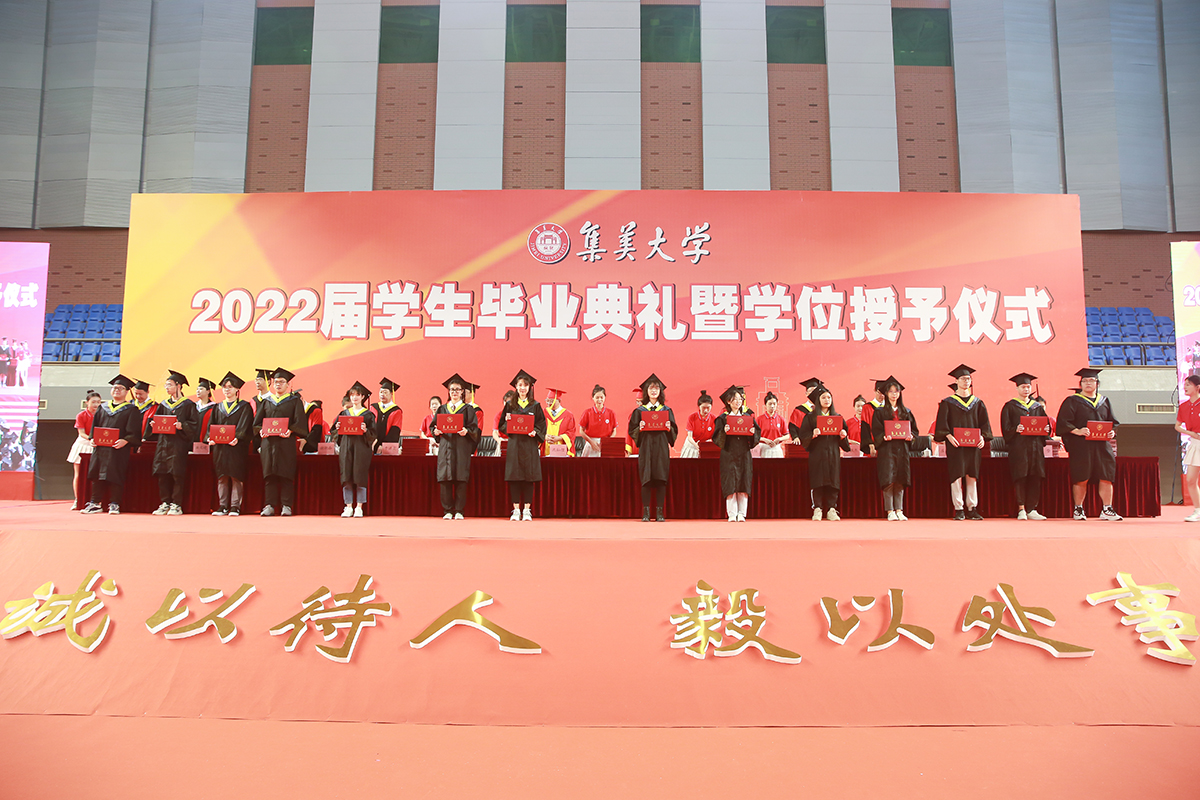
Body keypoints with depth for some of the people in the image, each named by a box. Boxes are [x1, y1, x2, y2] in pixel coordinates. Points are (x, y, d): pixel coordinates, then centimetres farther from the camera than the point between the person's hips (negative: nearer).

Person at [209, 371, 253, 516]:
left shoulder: (244, 406, 5)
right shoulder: (218, 407, 18)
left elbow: (244, 426, -6)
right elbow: (211, 425, 12)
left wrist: (237, 438, -22)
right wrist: (211, 438, -8)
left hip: (237, 446, -4)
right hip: (220, 446, 4)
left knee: (236, 477, -6)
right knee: (221, 477, 4)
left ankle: (235, 506, -3)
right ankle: (222, 506, 8)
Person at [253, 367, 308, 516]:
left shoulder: (294, 401, 9)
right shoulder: (266, 401, 18)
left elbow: (299, 421, -1)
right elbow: (257, 421, 14)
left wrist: (290, 430, -19)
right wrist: (261, 430, -6)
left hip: (286, 441, -3)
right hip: (268, 441, 3)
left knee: (286, 474, -4)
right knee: (269, 473, 1)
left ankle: (286, 506, -1)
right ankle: (269, 505, 3)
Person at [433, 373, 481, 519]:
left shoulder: (468, 409, 9)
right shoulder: (442, 409, 17)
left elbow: (474, 428, 1)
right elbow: (434, 426, 14)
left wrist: (466, 431, -19)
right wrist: (436, 431, -7)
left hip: (462, 447, -2)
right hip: (445, 446, 2)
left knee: (460, 479, -5)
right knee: (444, 479, -3)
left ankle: (459, 510, 1)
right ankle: (448, 510, 4)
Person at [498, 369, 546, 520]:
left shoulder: (535, 405, 7)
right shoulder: (510, 405, 9)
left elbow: (542, 424, 4)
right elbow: (502, 425, 10)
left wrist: (535, 432, -14)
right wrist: (507, 422, -10)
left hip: (530, 444, -1)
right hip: (514, 444, 1)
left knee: (529, 476, -2)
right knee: (514, 476, -2)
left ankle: (527, 510, 5)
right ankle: (516, 510, 5)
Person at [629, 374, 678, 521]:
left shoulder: (667, 410, 11)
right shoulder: (639, 411, 9)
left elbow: (675, 431, 10)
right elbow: (632, 431, 6)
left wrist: (669, 428, -11)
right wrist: (640, 428, -14)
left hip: (661, 447, 1)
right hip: (646, 446, -1)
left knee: (661, 479, -2)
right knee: (646, 479, -4)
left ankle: (660, 513, 3)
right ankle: (646, 513, 1)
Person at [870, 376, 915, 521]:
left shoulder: (906, 412, 15)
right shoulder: (879, 412, 4)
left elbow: (914, 429, 14)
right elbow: (876, 432, -2)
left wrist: (910, 436, -7)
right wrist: (884, 437, -21)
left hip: (902, 448, 3)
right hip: (886, 448, -3)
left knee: (900, 480, 3)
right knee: (889, 480, -8)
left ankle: (899, 510, 9)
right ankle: (890, 511, -3)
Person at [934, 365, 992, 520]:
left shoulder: (978, 403, 13)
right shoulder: (948, 403, 3)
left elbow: (984, 423, 9)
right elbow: (942, 423, -3)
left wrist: (983, 437, -7)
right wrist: (948, 436, -19)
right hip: (955, 444, -3)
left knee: (972, 476, 4)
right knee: (957, 475, -5)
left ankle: (972, 509, 10)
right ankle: (958, 509, 0)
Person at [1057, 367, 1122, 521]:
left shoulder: (1104, 401, 17)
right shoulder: (1072, 401, 3)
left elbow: (1113, 422, 17)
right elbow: (1063, 422, -6)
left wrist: (1112, 432, -4)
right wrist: (1077, 431, -21)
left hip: (1102, 445, 4)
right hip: (1080, 446, -4)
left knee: (1106, 477, -2)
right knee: (1081, 478, -4)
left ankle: (1107, 510, 6)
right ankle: (1078, 509, 7)